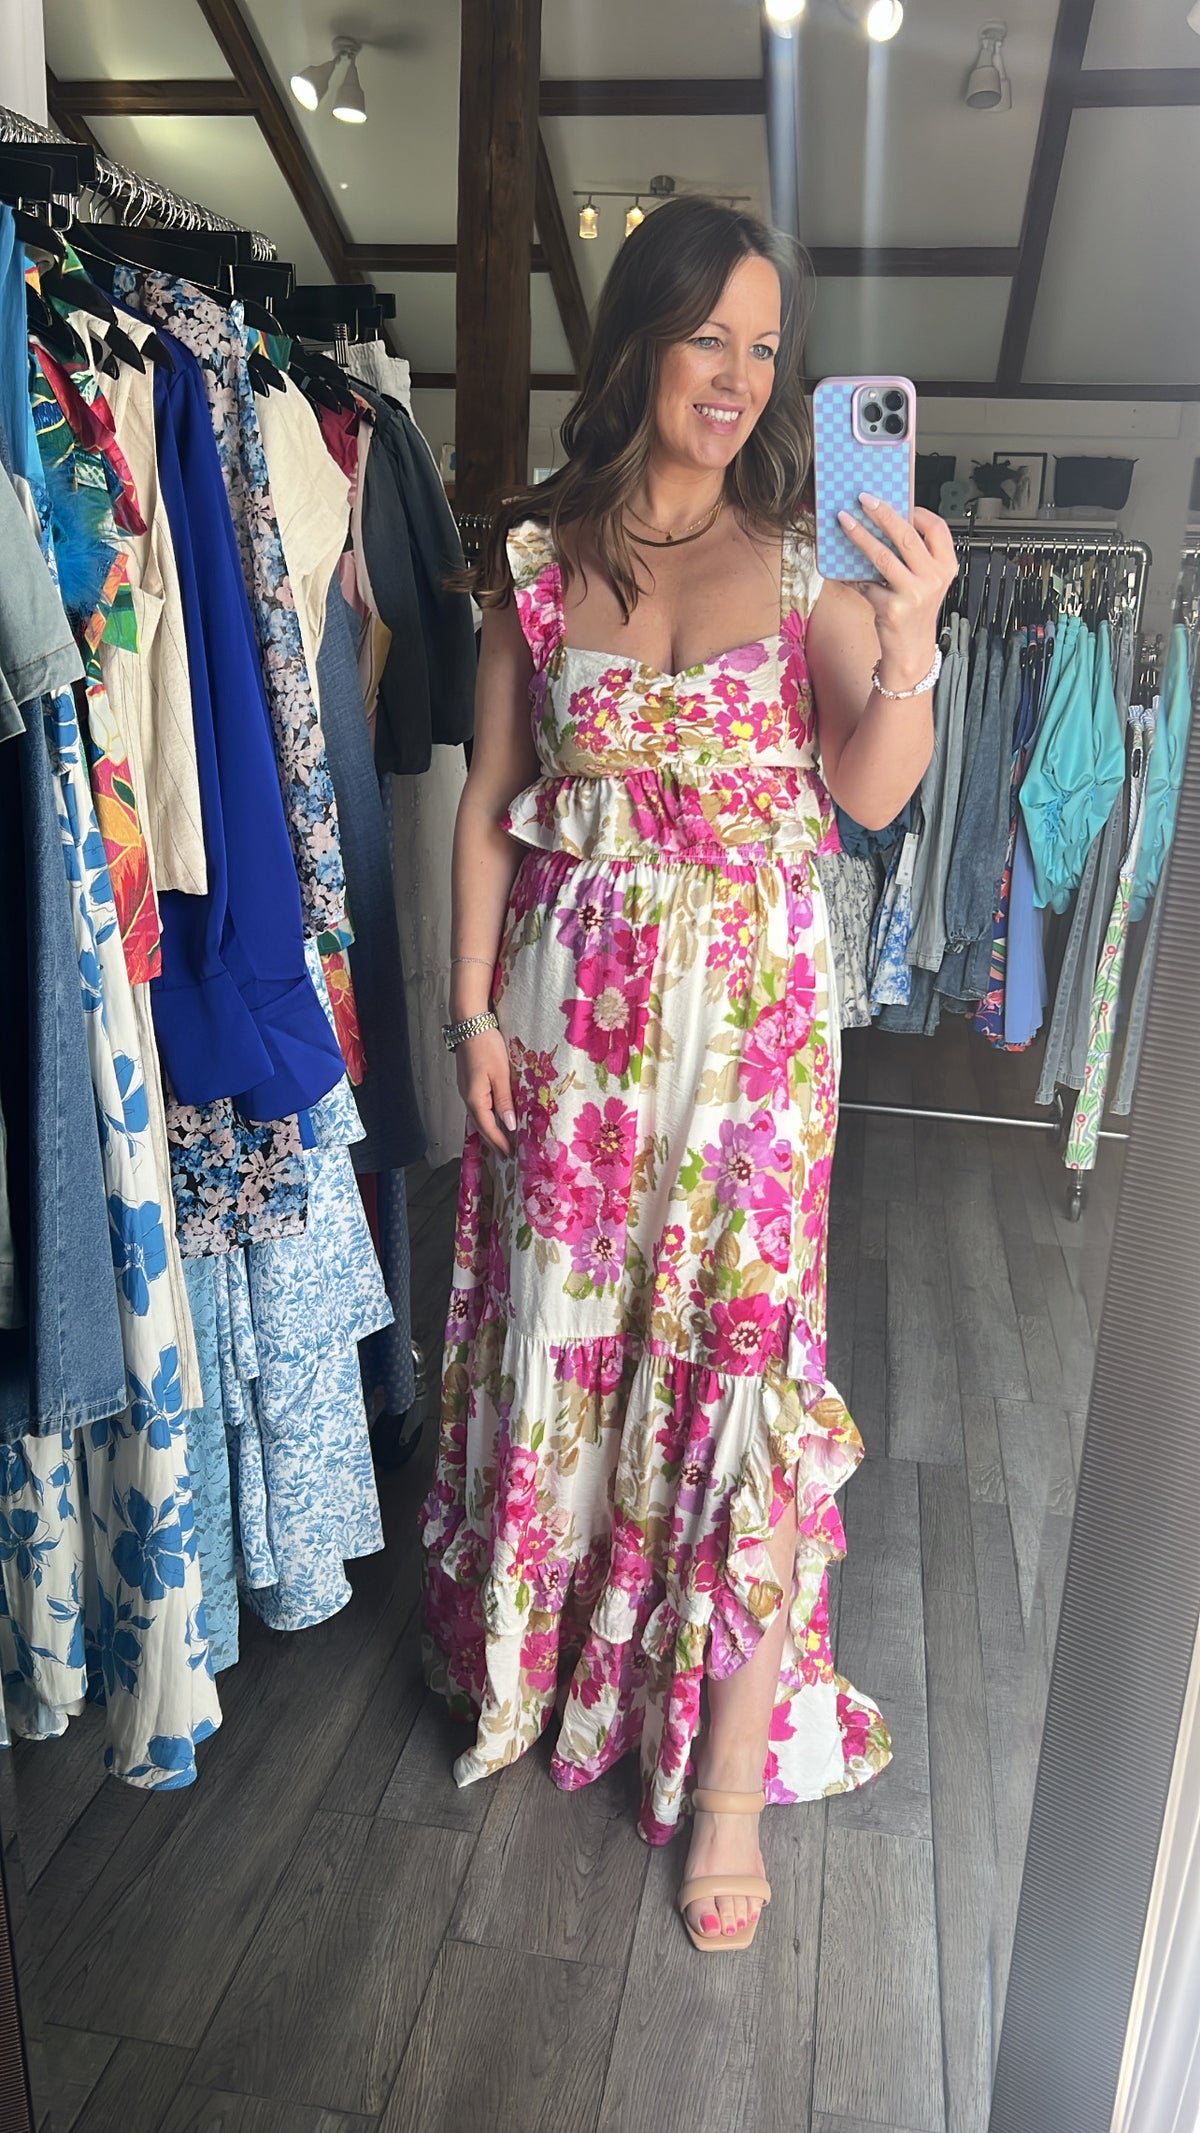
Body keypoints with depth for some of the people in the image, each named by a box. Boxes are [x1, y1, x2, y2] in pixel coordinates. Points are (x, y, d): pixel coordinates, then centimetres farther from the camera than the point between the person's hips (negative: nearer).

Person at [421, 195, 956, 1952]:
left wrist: (912, 636, -25)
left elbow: (873, 790, -8)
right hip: (568, 996, 2)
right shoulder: (541, 555, 5)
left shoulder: (809, 550, 2)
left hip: (748, 1005, -1)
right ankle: (544, 1645, 39)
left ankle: (731, 1772, 16)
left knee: (738, 1338, -1)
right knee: (559, 1319, 12)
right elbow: (489, 801, 6)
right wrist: (474, 1002, 0)